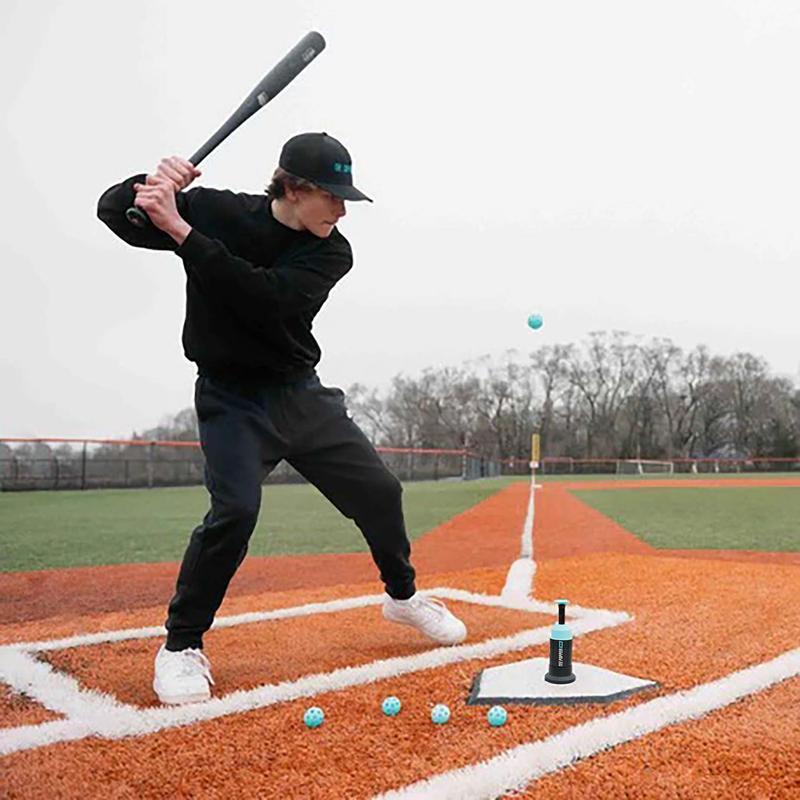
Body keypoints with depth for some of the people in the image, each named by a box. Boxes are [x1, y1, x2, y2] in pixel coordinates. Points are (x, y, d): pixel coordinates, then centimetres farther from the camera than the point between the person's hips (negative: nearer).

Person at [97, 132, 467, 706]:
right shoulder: (215, 211, -12)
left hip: (301, 393, 4)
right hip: (231, 397, -3)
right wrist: (153, 184, -30)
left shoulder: (331, 252, -9)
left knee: (379, 492, 5)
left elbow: (266, 300, -26)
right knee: (236, 507, -24)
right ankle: (182, 644, -2)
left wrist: (182, 231, -30)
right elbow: (114, 212, -7)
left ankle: (403, 595, 32)